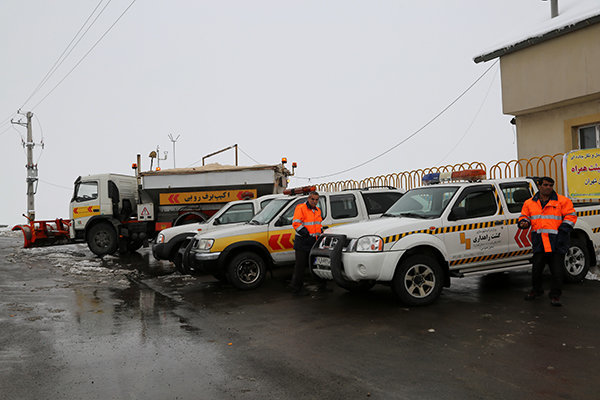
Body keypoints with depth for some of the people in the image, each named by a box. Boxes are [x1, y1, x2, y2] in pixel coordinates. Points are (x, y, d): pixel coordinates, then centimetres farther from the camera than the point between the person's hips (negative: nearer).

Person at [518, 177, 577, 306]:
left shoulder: (562, 201, 4)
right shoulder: (529, 203, 11)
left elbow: (570, 216, 3)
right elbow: (524, 216, 20)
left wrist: (562, 230, -7)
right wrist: (524, 222, -3)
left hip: (557, 243, -2)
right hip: (539, 242, 2)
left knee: (557, 271, -2)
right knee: (536, 269, 6)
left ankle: (555, 295, 13)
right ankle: (536, 290, 30)